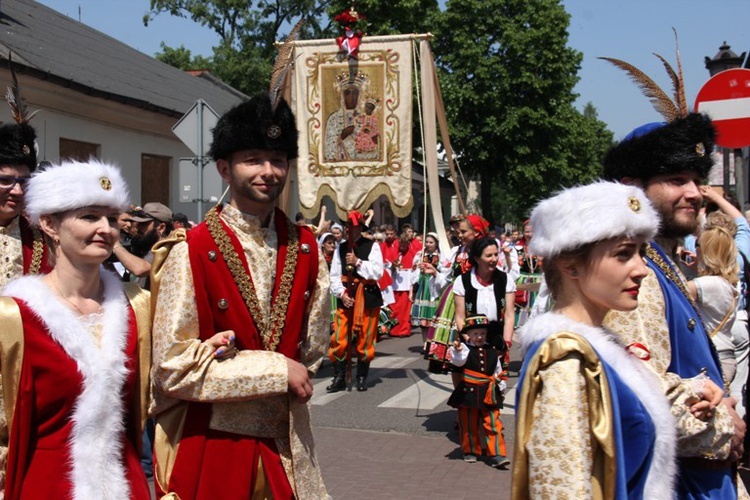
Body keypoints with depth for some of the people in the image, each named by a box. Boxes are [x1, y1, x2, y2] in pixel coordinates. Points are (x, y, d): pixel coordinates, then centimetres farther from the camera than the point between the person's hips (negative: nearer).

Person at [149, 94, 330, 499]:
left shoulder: (305, 249, 2)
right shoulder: (191, 251, -13)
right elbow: (173, 366, -16)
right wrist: (276, 371, -16)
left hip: (284, 443, 4)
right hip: (208, 446, -4)